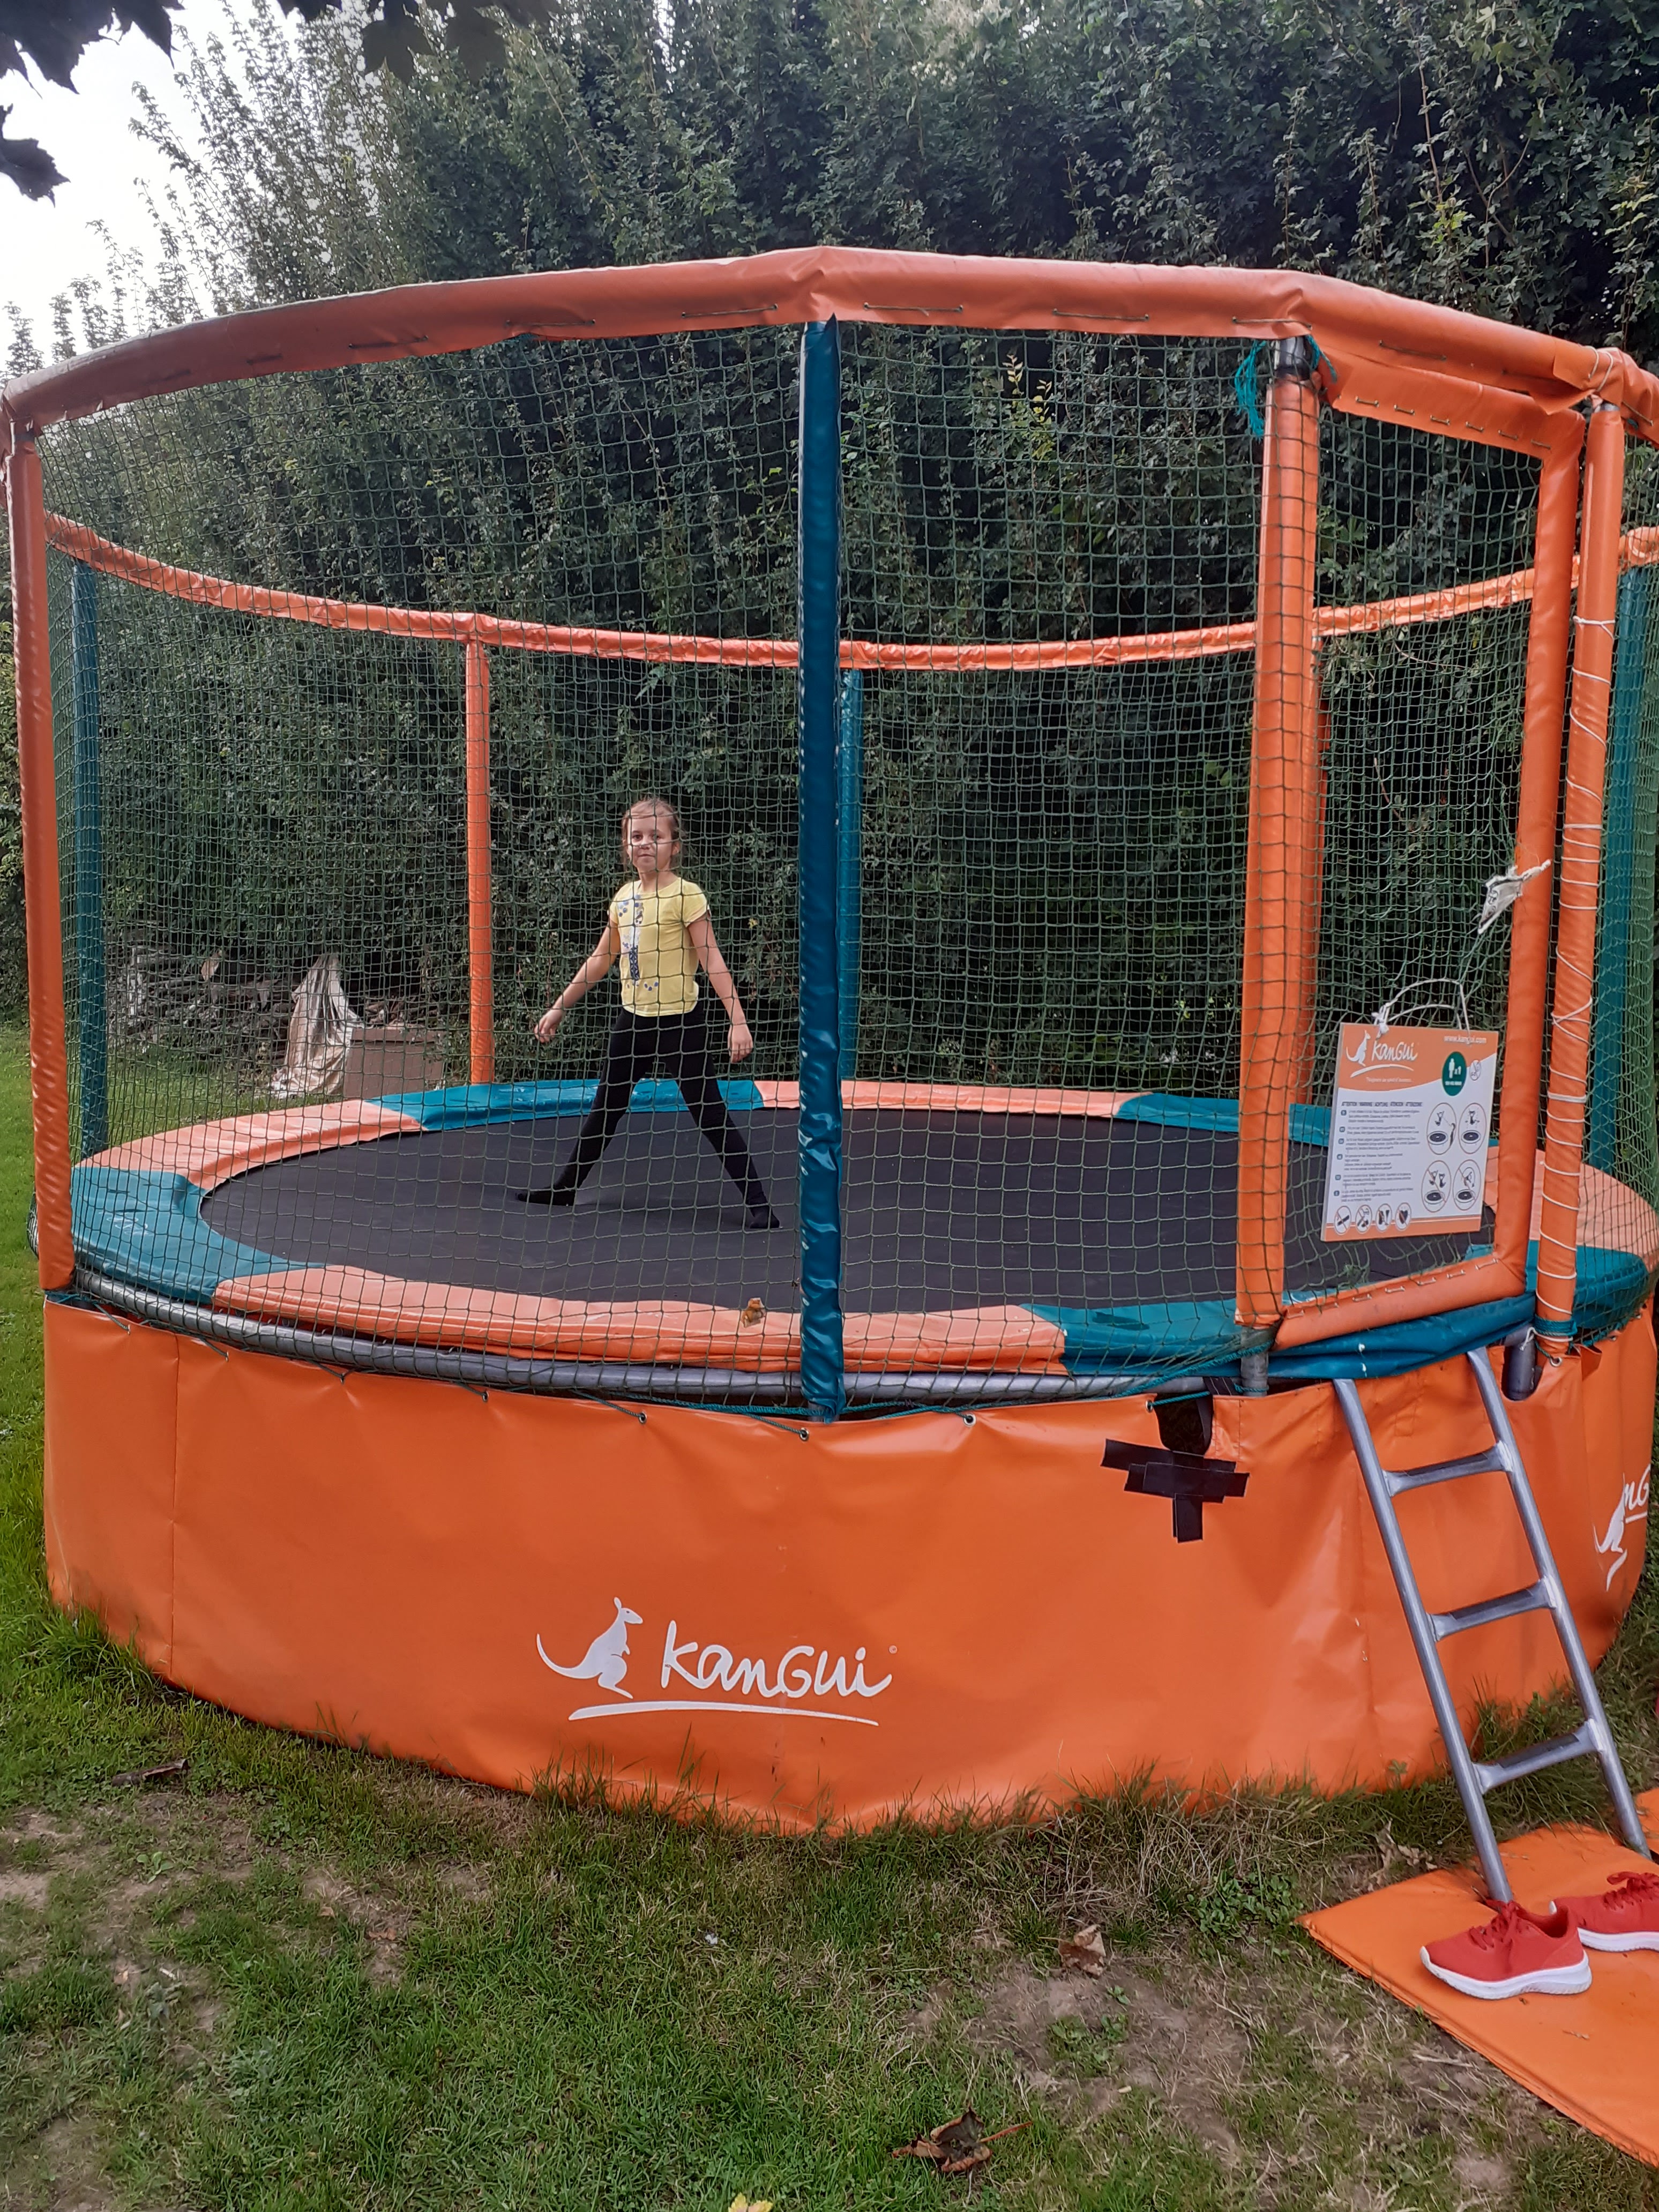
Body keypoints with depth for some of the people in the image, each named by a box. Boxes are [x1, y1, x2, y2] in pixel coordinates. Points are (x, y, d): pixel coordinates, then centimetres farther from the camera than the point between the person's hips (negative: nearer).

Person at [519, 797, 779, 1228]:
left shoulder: (685, 895, -11)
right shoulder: (624, 898, 8)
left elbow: (712, 962, -14)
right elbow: (601, 960, 17)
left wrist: (737, 1020, -21)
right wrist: (560, 1007, 19)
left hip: (680, 1020, -6)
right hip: (633, 1019, 6)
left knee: (710, 1113, -5)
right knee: (605, 1108, 17)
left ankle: (757, 1202, 0)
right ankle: (564, 1188, 30)